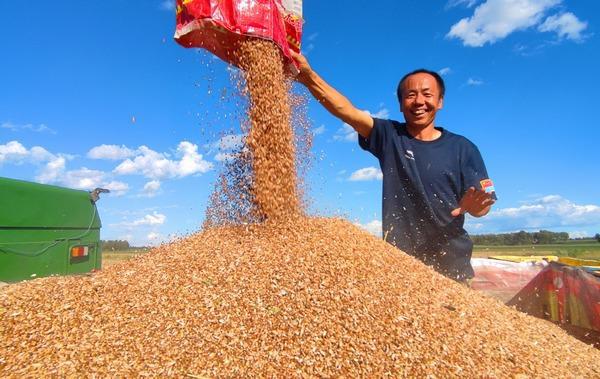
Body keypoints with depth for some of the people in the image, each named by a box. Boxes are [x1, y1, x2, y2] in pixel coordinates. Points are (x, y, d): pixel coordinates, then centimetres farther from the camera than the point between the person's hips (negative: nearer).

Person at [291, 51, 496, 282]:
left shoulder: (462, 148, 2)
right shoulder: (389, 136, 1)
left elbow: (481, 206, 3)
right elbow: (347, 111, -14)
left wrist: (473, 206, -21)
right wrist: (309, 77, -26)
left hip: (450, 261, 1)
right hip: (397, 259, 0)